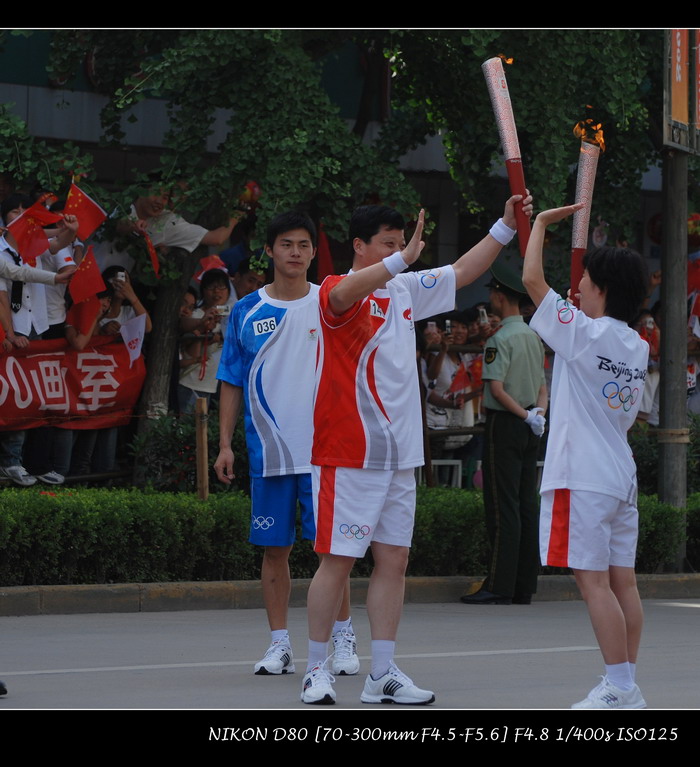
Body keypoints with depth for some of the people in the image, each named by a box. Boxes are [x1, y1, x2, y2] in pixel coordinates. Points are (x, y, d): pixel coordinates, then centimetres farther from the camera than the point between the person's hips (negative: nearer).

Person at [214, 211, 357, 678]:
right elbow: (232, 383, 10)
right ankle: (280, 645, 12)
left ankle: (344, 639, 7)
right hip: (268, 450, 1)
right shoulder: (247, 312, 6)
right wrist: (225, 444, 3)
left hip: (323, 447, -1)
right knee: (274, 548, 5)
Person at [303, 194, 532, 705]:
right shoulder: (337, 294, -10)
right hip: (348, 452, -8)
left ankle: (383, 675, 10)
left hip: (399, 453, 8)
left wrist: (506, 226, 10)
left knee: (394, 560, 7)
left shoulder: (405, 291, 12)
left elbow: (463, 272, 21)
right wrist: (403, 259, -44)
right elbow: (343, 295, -35)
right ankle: (317, 670, 4)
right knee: (338, 560, -4)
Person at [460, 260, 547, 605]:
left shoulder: (500, 339, -14)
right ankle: (525, 586, 9)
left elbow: (496, 388, -20)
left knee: (503, 506, -7)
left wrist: (524, 414, -11)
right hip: (529, 430, 8)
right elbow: (542, 386, 14)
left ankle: (499, 586, -9)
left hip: (505, 423, -8)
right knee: (527, 505, 8)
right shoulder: (534, 337, 13)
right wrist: (537, 412, -1)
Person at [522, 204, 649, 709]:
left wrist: (541, 223, 2)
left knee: (594, 581, -8)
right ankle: (626, 687, 10)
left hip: (583, 477, -8)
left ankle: (621, 689, -12)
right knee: (622, 581, 8)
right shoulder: (638, 348, 11)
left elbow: (532, 279, -10)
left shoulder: (584, 334, -11)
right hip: (622, 476, 8)